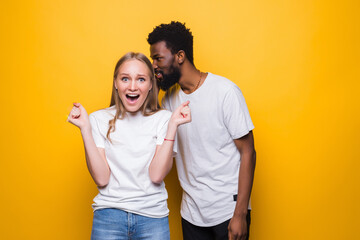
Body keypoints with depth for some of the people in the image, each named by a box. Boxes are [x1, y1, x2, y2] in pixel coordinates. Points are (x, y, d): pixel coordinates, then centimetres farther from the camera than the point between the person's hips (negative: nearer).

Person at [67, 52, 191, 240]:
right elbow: (101, 179, -8)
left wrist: (173, 126, -17)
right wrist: (85, 128, -13)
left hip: (153, 216, 0)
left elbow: (156, 175, -12)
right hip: (109, 213, 0)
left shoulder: (162, 119, -2)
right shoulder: (99, 119, -1)